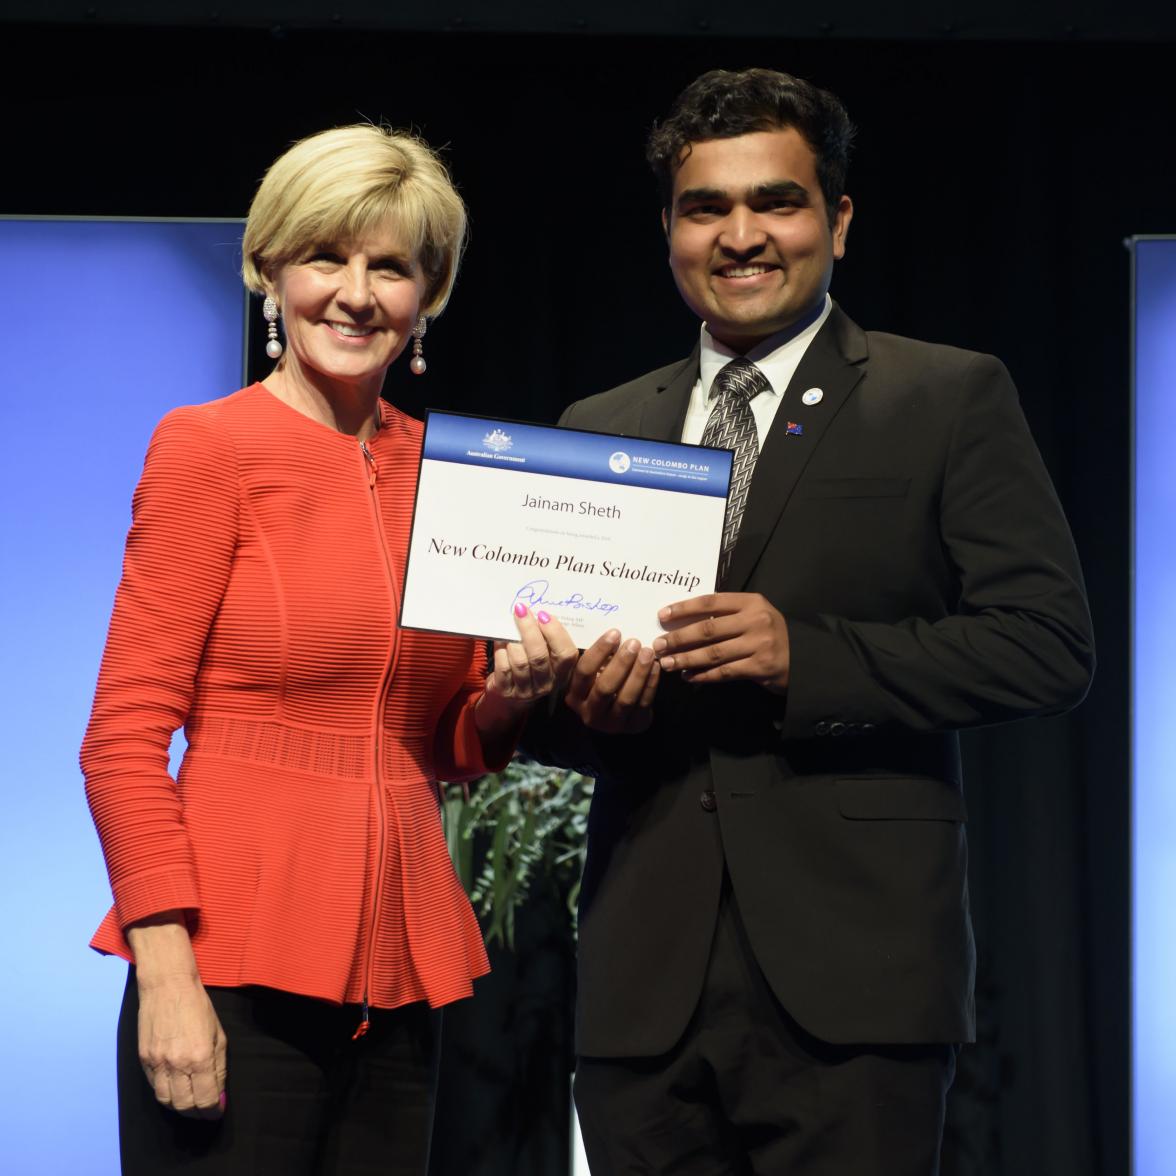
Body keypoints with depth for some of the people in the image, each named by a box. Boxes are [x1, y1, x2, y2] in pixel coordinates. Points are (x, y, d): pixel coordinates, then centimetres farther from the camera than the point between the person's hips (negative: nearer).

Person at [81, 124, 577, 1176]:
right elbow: (124, 737, -8)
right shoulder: (209, 446, -5)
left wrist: (509, 695, -3)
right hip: (240, 959, -5)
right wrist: (166, 975, -15)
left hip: (399, 964, 5)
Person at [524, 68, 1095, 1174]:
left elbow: (1048, 645, -4)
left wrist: (809, 657, -16)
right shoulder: (599, 429, 16)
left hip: (847, 981, -3)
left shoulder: (950, 400, 4)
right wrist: (586, 705, -6)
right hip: (646, 983, 4)